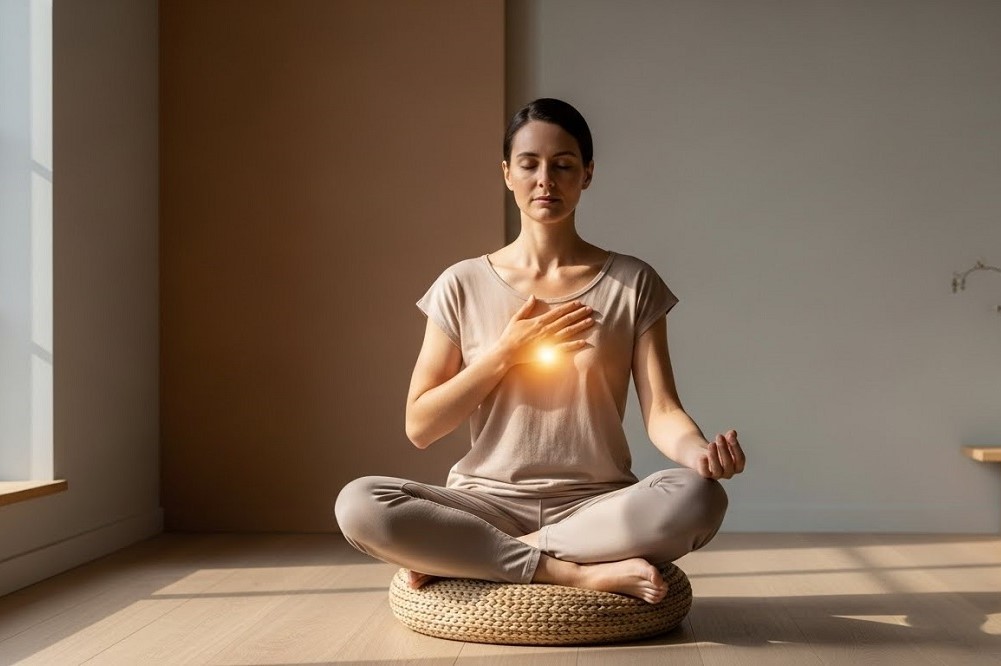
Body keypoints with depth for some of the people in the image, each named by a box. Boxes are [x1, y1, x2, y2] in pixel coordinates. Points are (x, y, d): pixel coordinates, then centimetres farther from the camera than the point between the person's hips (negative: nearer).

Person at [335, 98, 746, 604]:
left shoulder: (632, 283, 5)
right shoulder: (463, 284, 5)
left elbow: (661, 411, -4)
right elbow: (420, 427, 2)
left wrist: (699, 451, -27)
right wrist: (506, 352, -9)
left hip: (596, 506, 1)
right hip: (487, 503, 0)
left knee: (697, 498, -32)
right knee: (358, 505, -27)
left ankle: (459, 557, -20)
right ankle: (583, 573, -23)